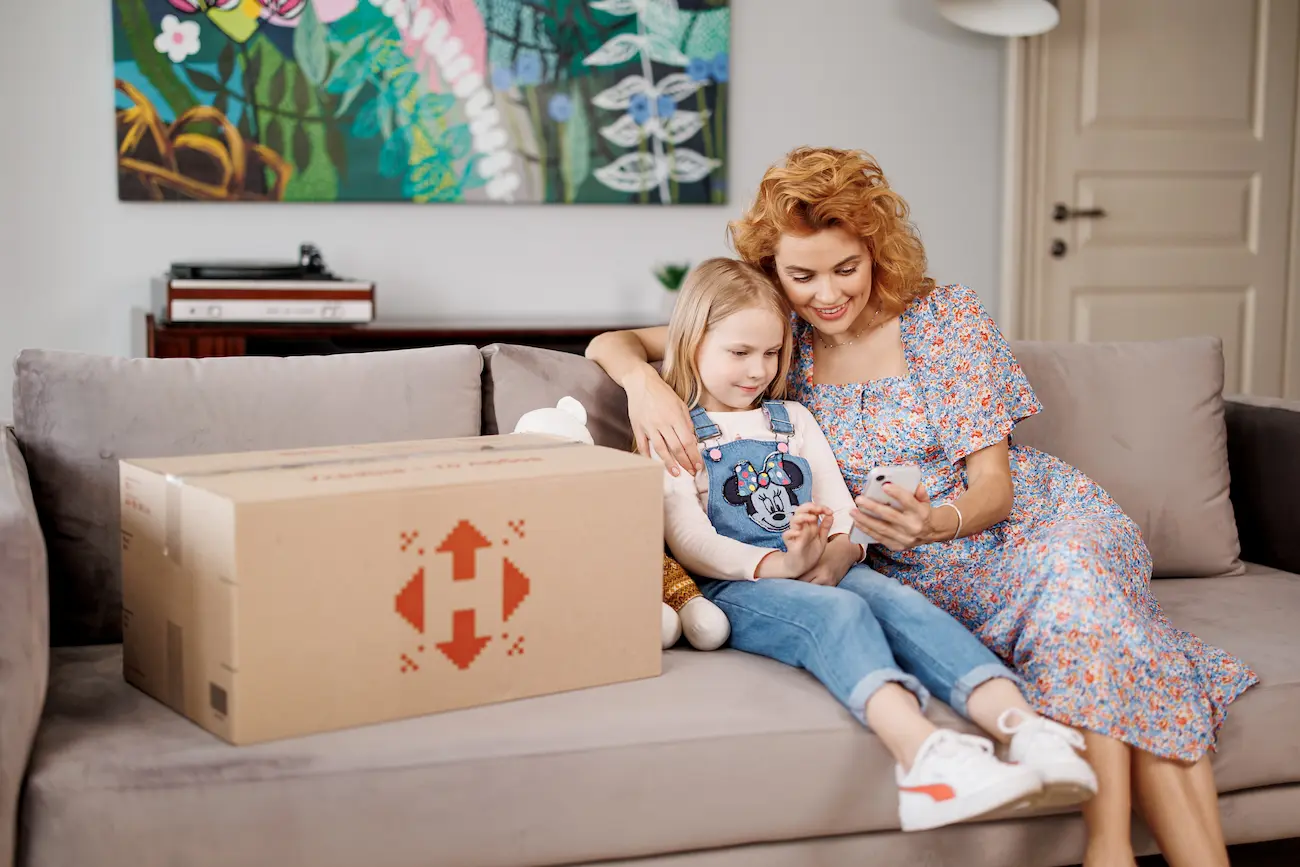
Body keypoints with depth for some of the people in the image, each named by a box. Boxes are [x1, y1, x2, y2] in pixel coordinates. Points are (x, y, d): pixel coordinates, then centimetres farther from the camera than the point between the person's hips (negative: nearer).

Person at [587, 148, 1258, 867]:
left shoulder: (947, 316, -7)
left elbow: (993, 483, -8)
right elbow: (611, 342, 6)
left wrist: (934, 520, -31)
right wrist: (643, 380, -19)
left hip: (1029, 520, 0)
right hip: (919, 564, 0)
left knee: (1074, 572, -37)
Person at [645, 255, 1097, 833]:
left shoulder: (793, 420, 27)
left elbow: (844, 511, 16)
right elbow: (689, 540, -6)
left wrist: (835, 556, -9)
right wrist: (781, 564, -22)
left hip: (822, 574, 5)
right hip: (733, 586, -5)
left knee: (900, 600, -28)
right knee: (837, 611, -36)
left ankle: (1025, 728, -52)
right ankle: (921, 751, -63)